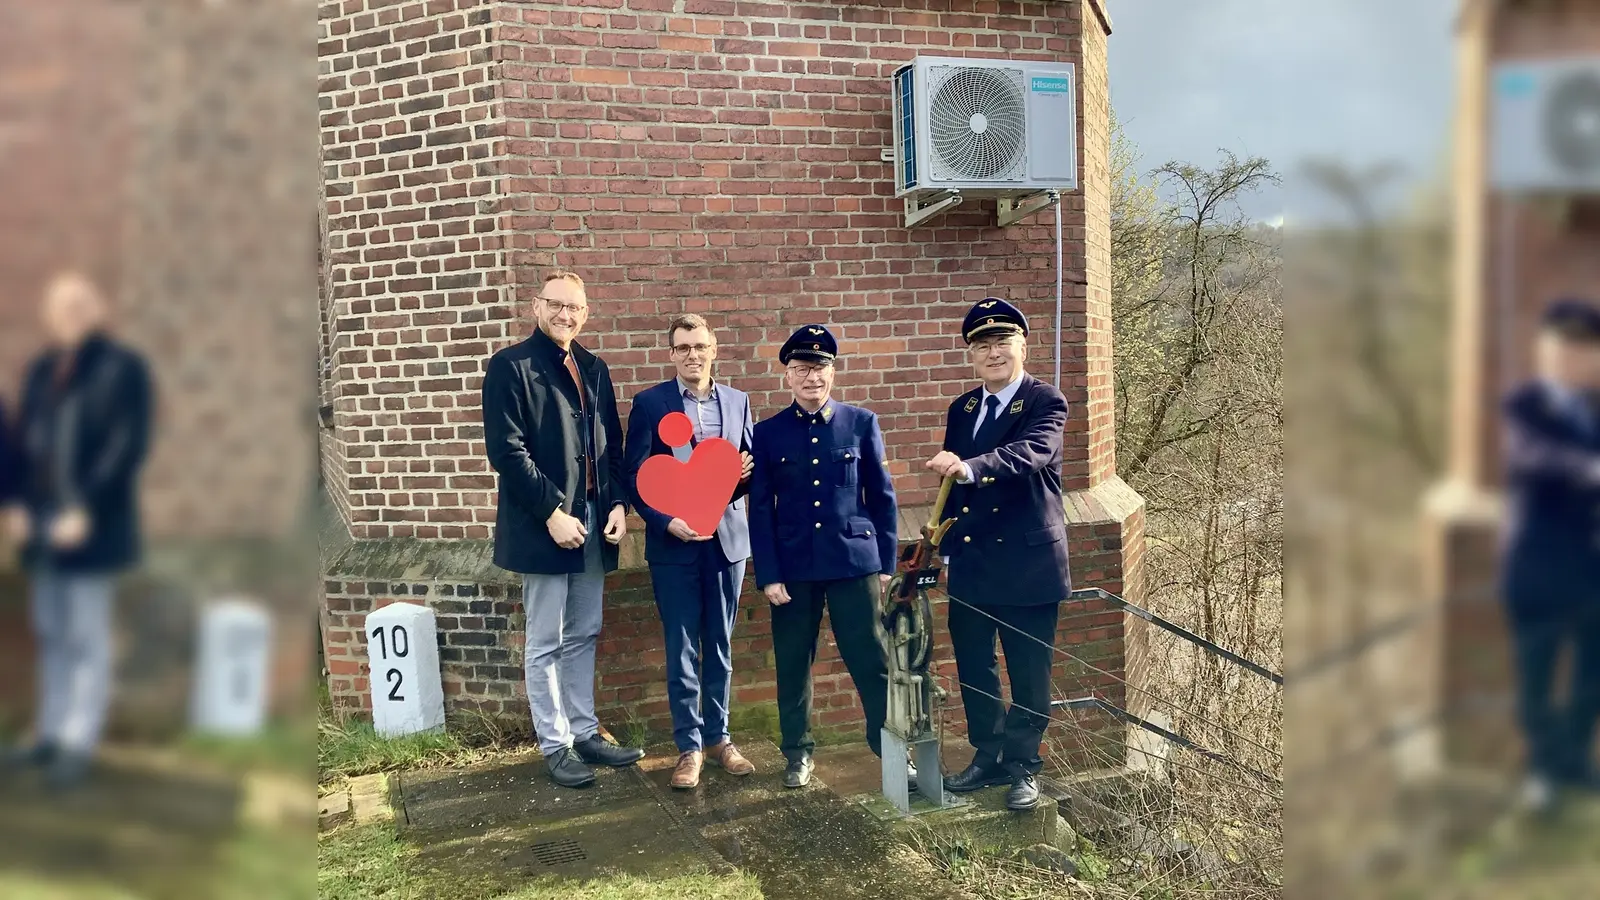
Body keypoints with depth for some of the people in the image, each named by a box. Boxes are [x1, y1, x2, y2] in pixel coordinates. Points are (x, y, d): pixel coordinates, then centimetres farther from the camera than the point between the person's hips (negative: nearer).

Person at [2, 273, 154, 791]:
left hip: (88, 525, -6)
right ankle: (51, 733, 22)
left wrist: (86, 511, -17)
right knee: (50, 634, 12)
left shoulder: (123, 368, -6)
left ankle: (78, 744, 6)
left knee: (86, 636, -1)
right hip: (43, 522, 6)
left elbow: (126, 447, -12)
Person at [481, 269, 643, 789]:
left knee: (583, 637, 14)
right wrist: (552, 513, -18)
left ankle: (585, 732, 25)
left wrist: (619, 504, 0)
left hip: (594, 521, 6)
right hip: (544, 526, -6)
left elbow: (613, 446, 14)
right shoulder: (510, 367, -6)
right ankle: (556, 746, 14)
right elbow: (506, 451, -14)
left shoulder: (594, 369, 13)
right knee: (545, 644, 4)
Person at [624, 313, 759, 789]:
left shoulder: (737, 401, 8)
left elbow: (748, 470, 13)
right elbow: (635, 477, -4)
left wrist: (747, 472, -11)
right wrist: (666, 521, -18)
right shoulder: (649, 403, -2)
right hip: (674, 543, -3)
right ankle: (689, 746, 15)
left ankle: (718, 737, 24)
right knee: (682, 651, 3)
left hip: (726, 539, 3)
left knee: (720, 647, 11)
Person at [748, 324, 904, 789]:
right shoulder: (767, 433, 3)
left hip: (855, 562, -1)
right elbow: (760, 509, 2)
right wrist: (768, 575, -4)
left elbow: (882, 497, 5)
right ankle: (798, 753, 26)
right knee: (793, 665, 10)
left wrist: (886, 563, 3)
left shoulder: (861, 423, 3)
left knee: (872, 661, 2)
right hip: (793, 567, 1)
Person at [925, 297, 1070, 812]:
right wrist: (943, 548, 15)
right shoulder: (961, 410, 10)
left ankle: (1023, 767, 22)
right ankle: (988, 756, 30)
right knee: (973, 669, 13)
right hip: (970, 563, 6)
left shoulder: (1046, 403, -9)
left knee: (1029, 673, 5)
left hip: (1027, 562, -5)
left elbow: (1029, 453, -30)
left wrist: (969, 467, -46)